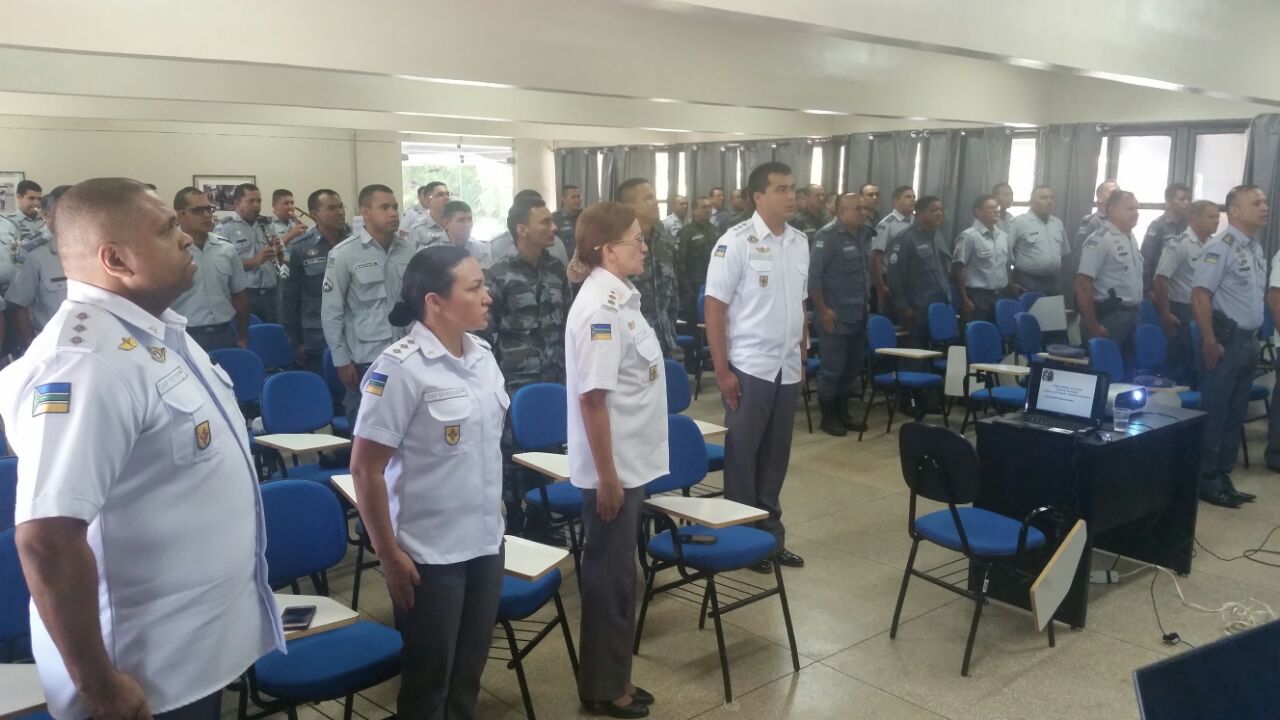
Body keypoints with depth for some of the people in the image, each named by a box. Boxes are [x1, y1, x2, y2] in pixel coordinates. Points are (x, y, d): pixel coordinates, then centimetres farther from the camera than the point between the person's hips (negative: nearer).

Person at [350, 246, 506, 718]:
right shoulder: (401, 368, -18)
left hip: (486, 543, 6)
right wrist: (388, 553, -14)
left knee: (469, 674, 18)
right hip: (429, 554, -6)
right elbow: (365, 468, -16)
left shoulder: (483, 355, 3)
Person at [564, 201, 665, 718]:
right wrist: (606, 475, -21)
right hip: (612, 467, -9)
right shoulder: (600, 307, -21)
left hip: (630, 461, 9)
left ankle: (613, 677, 33)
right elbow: (593, 398, -23)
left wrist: (621, 469, 18)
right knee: (608, 574, 6)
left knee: (618, 570, 18)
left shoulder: (619, 295, 7)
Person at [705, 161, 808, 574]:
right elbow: (714, 307, -12)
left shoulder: (800, 242, 8)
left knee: (775, 456, 13)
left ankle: (770, 535, 25)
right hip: (748, 368, -6)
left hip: (787, 369, 6)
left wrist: (802, 358, 14)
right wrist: (722, 370, -14)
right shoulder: (736, 242, -11)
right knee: (742, 456, 5)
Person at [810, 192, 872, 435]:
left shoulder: (865, 234, 7)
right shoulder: (827, 236, -13)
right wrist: (823, 310, -16)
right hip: (835, 315, -7)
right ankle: (828, 417, 13)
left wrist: (866, 302, 13)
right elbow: (813, 275, -16)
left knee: (852, 367, 13)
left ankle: (842, 412, 27)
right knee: (832, 368, 0)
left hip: (858, 314, 7)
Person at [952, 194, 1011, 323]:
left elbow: (1006, 266, 20)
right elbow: (957, 269, -11)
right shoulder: (969, 236, -9)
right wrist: (964, 300, -14)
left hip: (1000, 296, 6)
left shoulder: (1003, 236, 11)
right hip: (977, 297, -6)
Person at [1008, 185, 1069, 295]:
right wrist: (1011, 283, -10)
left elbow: (1065, 253, 21)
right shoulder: (1019, 222, -8)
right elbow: (1006, 252, -11)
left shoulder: (1058, 223, 13)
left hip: (1052, 283, 6)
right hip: (1027, 283, -6)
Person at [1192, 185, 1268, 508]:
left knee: (1235, 415, 14)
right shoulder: (1221, 247, -14)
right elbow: (1200, 296, -19)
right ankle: (1205, 480, 8)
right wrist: (1210, 342, -21)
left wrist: (1254, 339, 15)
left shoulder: (1257, 248, 13)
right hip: (1226, 339, -9)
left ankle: (1223, 477, 23)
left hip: (1248, 340, 9)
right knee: (1214, 414, -1)